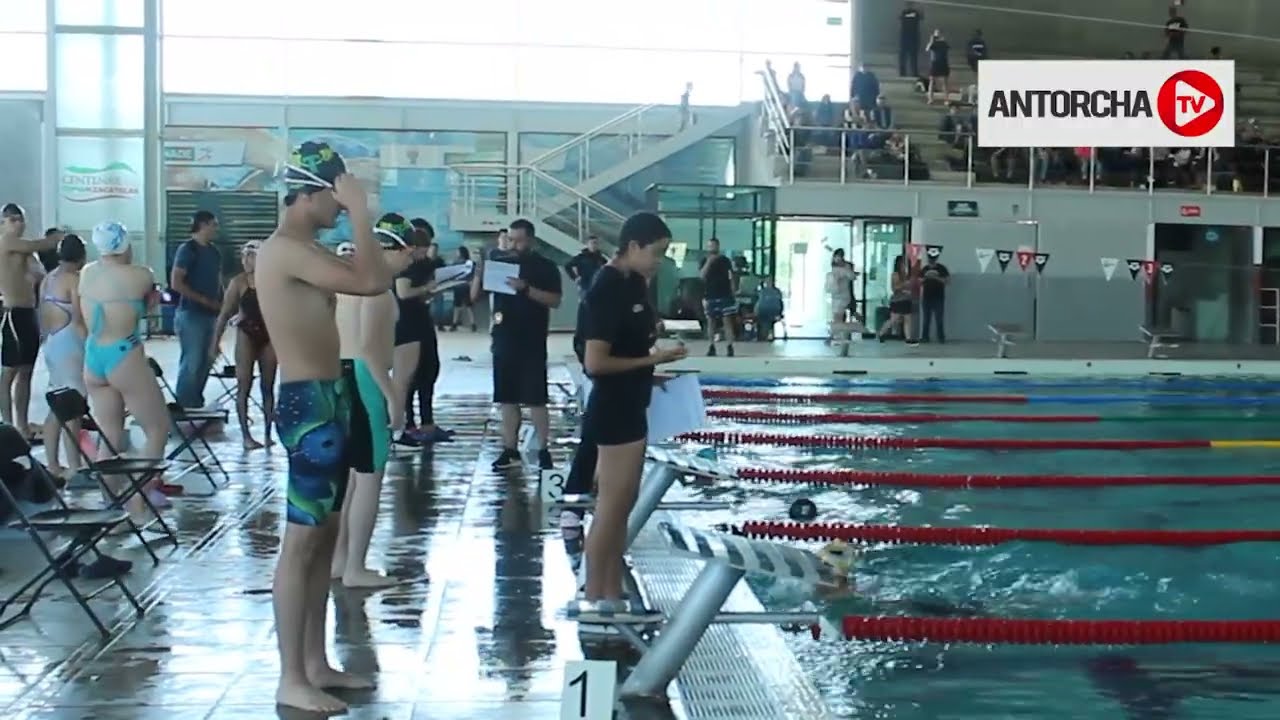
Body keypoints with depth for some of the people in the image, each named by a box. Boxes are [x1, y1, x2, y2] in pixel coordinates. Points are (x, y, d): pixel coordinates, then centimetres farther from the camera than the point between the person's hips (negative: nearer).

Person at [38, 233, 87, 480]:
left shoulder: (48, 279, 13)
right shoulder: (75, 279, -12)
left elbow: (42, 316, 16)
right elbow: (78, 320, -18)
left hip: (51, 345, 9)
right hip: (70, 344, -9)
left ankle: (52, 464, 15)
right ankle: (74, 467, -8)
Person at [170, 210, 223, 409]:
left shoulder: (214, 252, 14)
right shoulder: (187, 249, -7)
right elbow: (176, 283, -13)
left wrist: (221, 304, 4)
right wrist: (204, 300, -15)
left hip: (210, 315, 7)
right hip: (191, 314, -7)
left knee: (205, 363, 9)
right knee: (191, 363, -8)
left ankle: (196, 405, 18)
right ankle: (183, 406, -1)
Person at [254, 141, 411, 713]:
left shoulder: (306, 251, 16)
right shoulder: (286, 249, -17)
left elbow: (374, 279, 17)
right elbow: (369, 282, -26)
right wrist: (359, 210, -19)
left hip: (329, 399, 11)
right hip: (309, 404, -11)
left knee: (324, 536, 14)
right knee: (301, 542, -7)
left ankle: (315, 664, 22)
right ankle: (291, 680, -2)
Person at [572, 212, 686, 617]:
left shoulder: (633, 284, 9)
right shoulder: (607, 290, -19)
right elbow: (595, 362, -22)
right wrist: (652, 359, -19)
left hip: (631, 408, 10)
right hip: (613, 410, -10)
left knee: (623, 505, 14)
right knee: (611, 507, -2)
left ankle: (613, 596, 21)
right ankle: (592, 599, 7)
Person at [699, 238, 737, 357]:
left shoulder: (725, 260, 3)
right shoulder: (705, 261, 5)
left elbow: (731, 277, 7)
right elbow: (702, 275, -10)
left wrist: (733, 292, 2)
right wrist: (709, 261, -19)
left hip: (725, 295, -2)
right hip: (710, 296, 2)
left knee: (727, 321, -6)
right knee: (711, 321, 4)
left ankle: (729, 347, -9)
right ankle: (711, 347, 10)